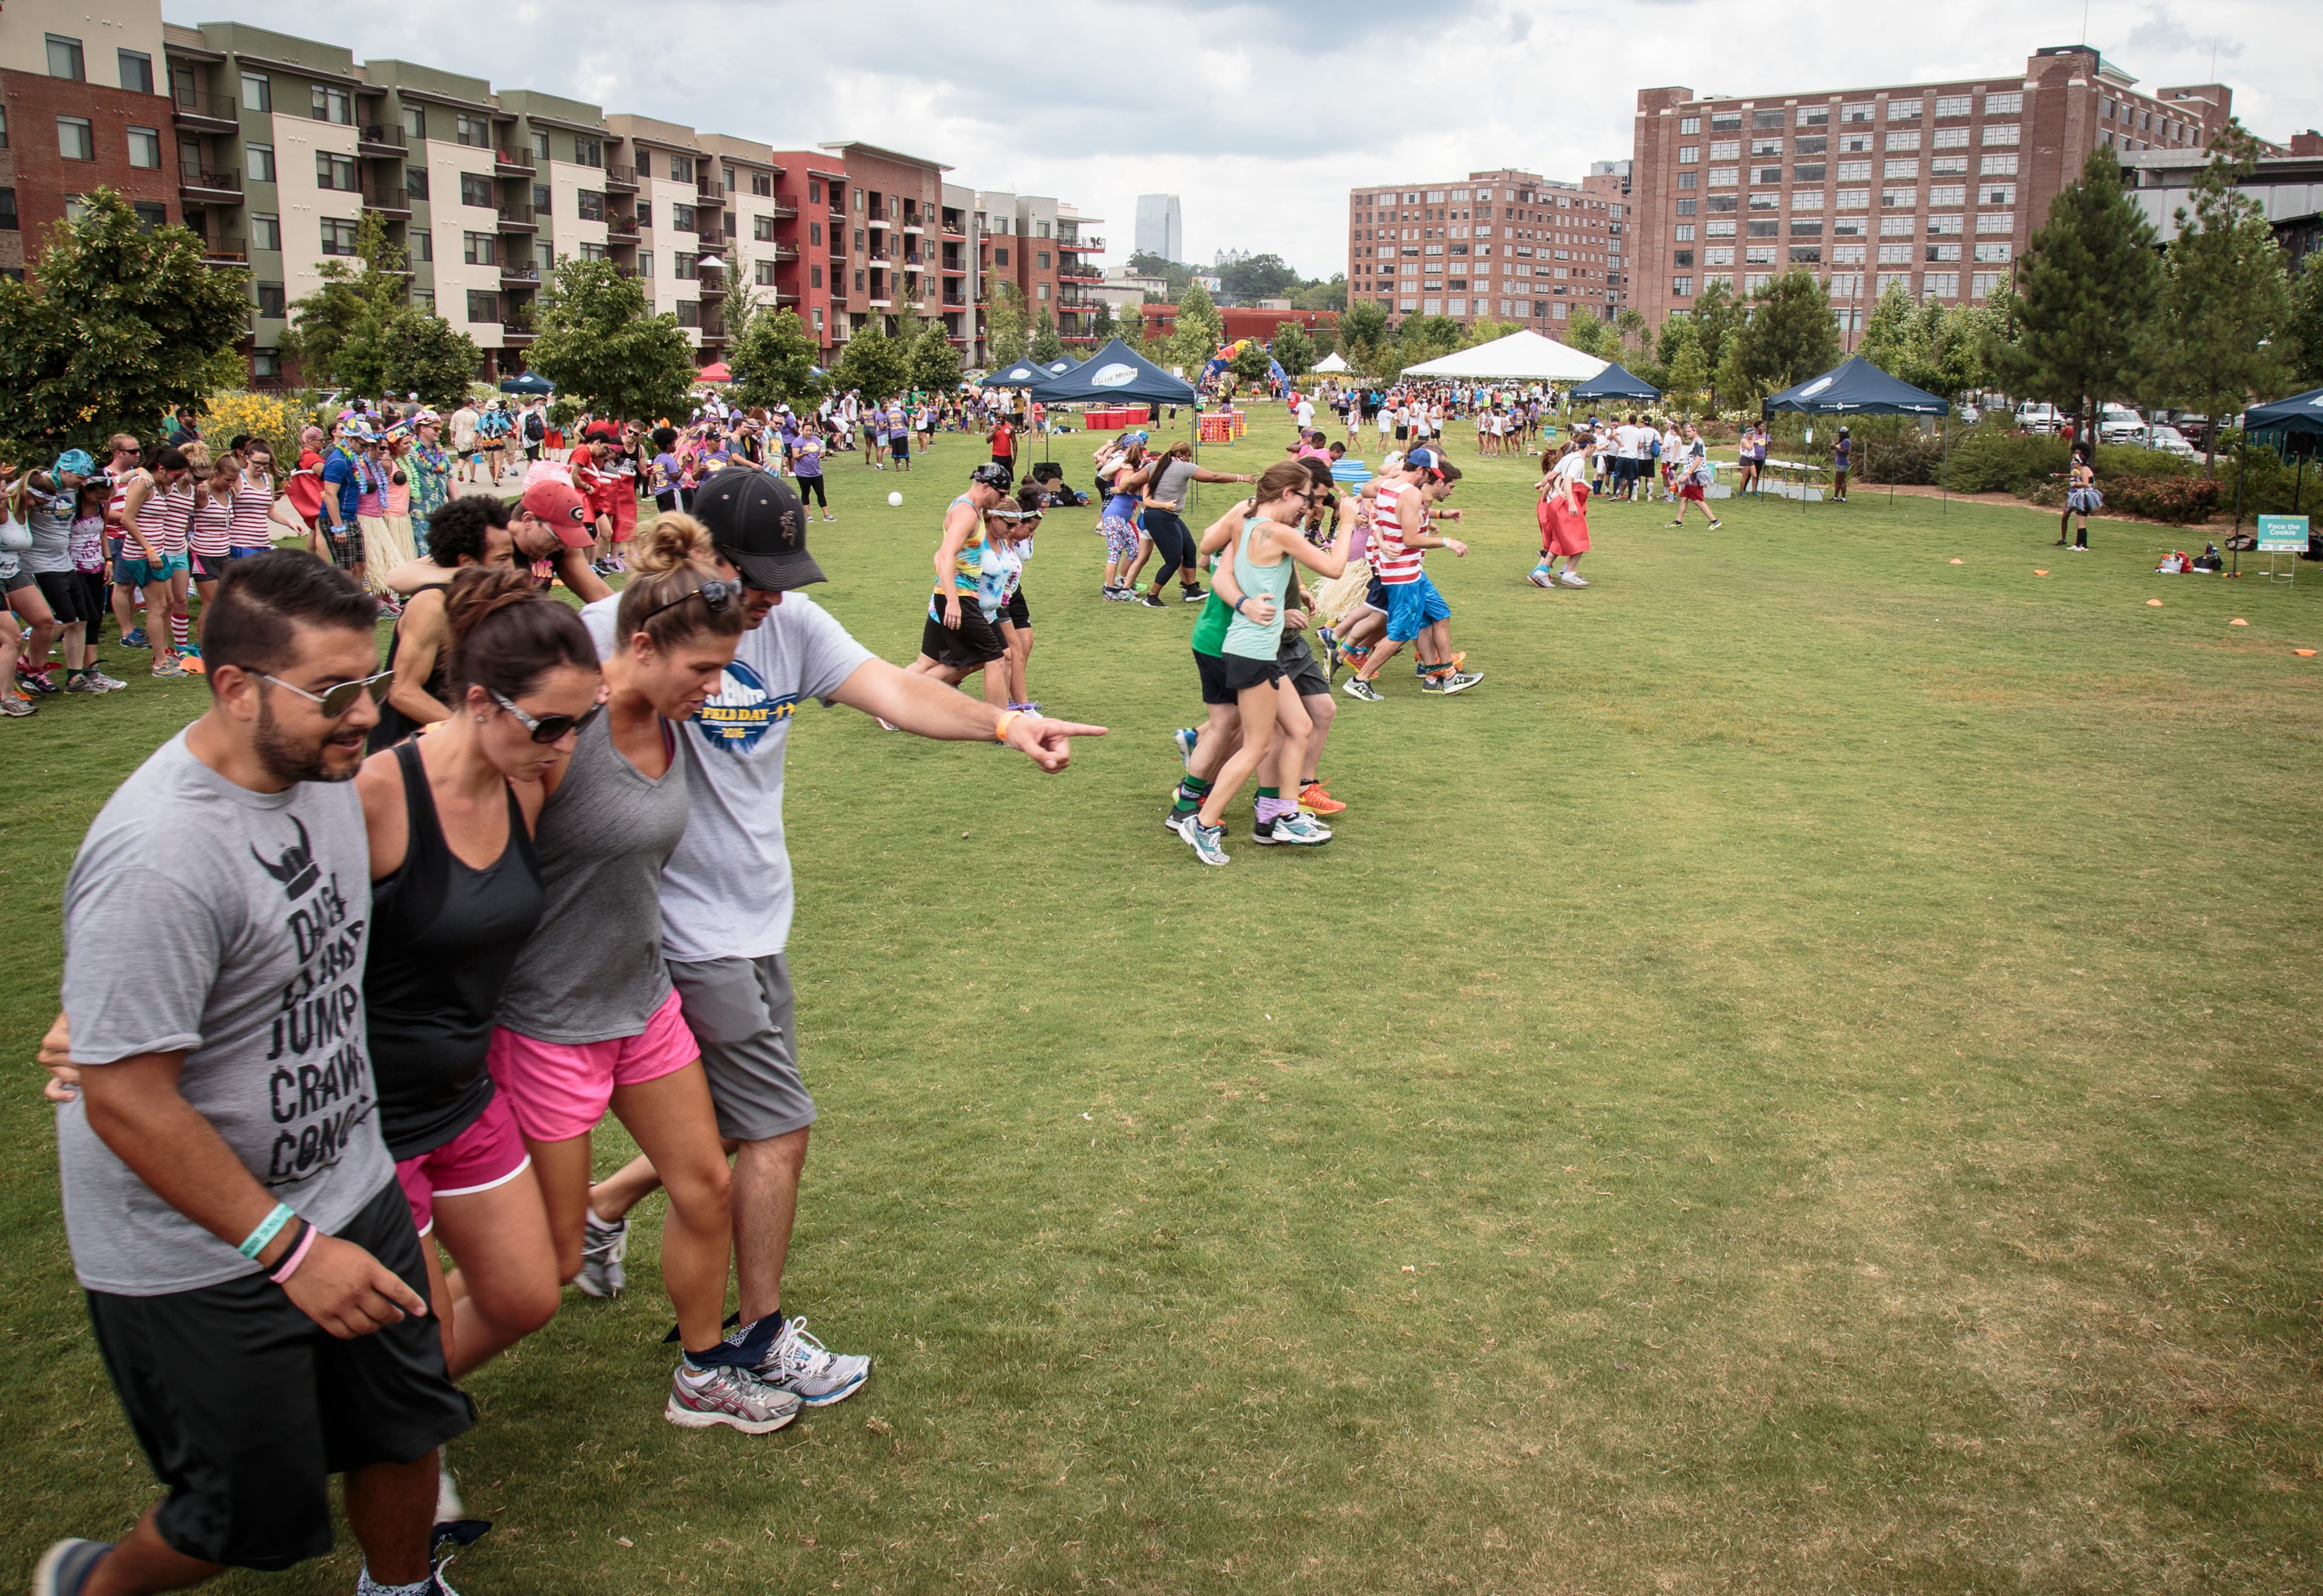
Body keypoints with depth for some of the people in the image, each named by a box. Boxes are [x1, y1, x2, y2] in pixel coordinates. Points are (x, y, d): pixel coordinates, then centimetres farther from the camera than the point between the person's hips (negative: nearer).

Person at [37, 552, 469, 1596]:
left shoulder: (321, 768, -3)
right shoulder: (160, 859, -30)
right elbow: (125, 1104, -26)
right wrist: (288, 1248, -22)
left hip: (351, 1191, 7)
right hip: (205, 1263, -7)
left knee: (405, 1428, 18)